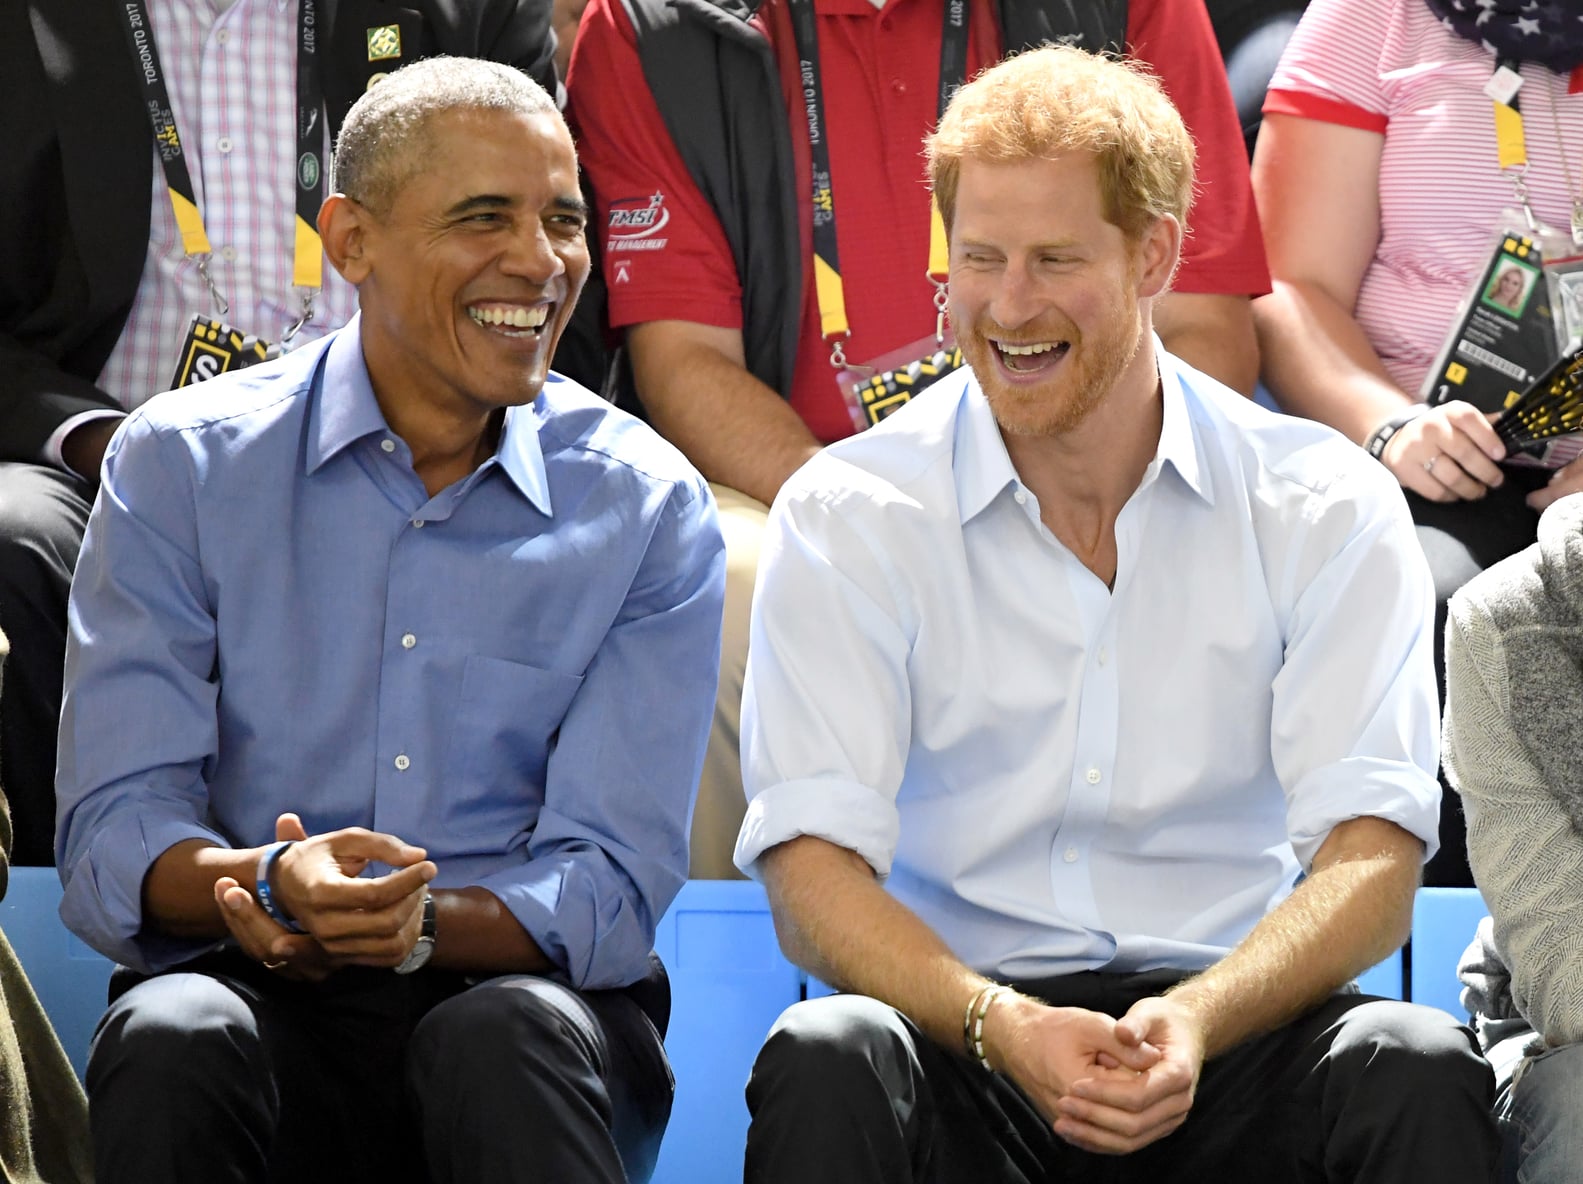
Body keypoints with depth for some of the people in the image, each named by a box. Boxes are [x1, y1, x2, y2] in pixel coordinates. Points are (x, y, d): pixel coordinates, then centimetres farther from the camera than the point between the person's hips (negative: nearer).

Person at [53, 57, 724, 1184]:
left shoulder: (650, 511, 4)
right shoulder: (178, 466, 3)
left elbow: (610, 888, -3)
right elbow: (115, 835, -4)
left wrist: (421, 926, -24)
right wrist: (271, 889, -27)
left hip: (520, 996, -1)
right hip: (267, 1009, 1)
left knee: (506, 1035, -35)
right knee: (170, 1034, -33)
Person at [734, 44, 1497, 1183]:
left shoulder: (1328, 510, 4)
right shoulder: (846, 519, 2)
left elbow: (1372, 861, -5)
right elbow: (813, 874, -7)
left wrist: (1197, 1022, -25)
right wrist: (1001, 1027, -26)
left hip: (1231, 1024, 1)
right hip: (961, 1035, 0)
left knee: (1417, 1070, -31)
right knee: (825, 1058, -34)